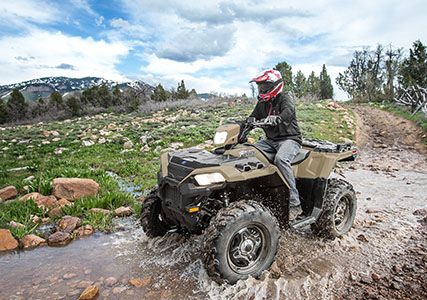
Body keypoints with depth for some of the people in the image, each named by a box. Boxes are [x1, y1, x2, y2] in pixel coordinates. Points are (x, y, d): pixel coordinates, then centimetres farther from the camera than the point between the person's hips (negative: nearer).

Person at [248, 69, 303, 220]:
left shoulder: (284, 98, -7)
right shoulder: (262, 103, 15)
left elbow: (288, 112, -29)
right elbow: (252, 118, 13)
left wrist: (276, 119, -50)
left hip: (289, 138, -7)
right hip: (271, 140, 7)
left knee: (280, 159, -36)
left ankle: (294, 204, -30)